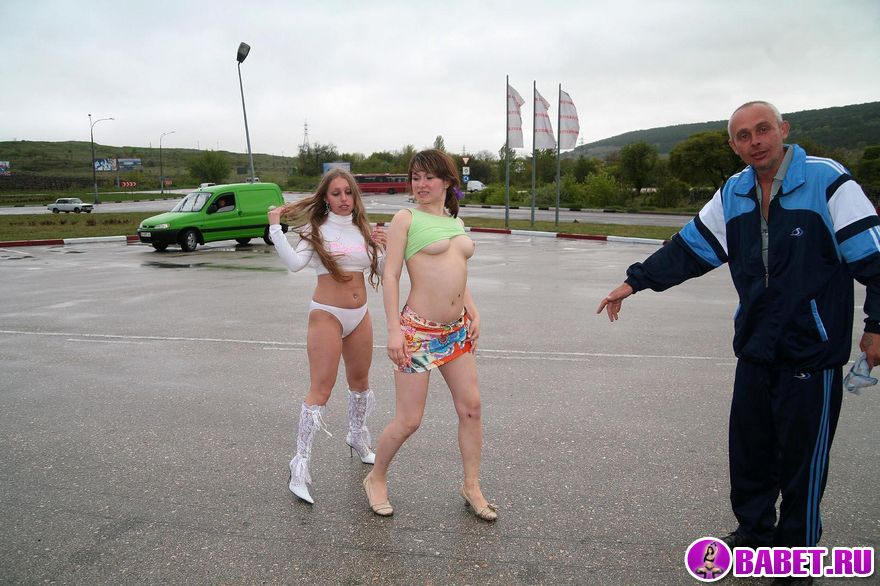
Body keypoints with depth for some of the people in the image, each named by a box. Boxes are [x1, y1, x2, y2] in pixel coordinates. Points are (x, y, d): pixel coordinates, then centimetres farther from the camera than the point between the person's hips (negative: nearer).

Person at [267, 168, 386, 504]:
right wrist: (275, 228, -24)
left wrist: (385, 249, -8)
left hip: (360, 315, 5)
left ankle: (357, 438, 44)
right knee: (321, 390, -10)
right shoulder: (316, 230, -5)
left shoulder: (363, 230, 7)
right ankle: (300, 467, -2)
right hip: (327, 315, -5)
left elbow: (379, 273, 10)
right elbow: (294, 262, -21)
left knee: (360, 381, 20)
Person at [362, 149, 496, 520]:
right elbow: (390, 276, -9)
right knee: (409, 420, 1)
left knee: (471, 407, 9)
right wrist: (394, 330, -15)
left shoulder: (457, 222, 13)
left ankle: (472, 486, 25)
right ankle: (376, 479, 26)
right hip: (418, 332, -6)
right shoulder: (406, 218, -5)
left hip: (457, 329, 7)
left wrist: (473, 313, 9)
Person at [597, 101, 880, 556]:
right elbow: (689, 247, 11)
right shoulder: (733, 193, 7)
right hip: (755, 347, 6)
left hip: (813, 349, -5)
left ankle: (797, 552, 27)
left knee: (802, 455, 6)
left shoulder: (826, 180, -11)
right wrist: (634, 281, 6)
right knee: (747, 447, 15)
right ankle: (754, 531, 35)